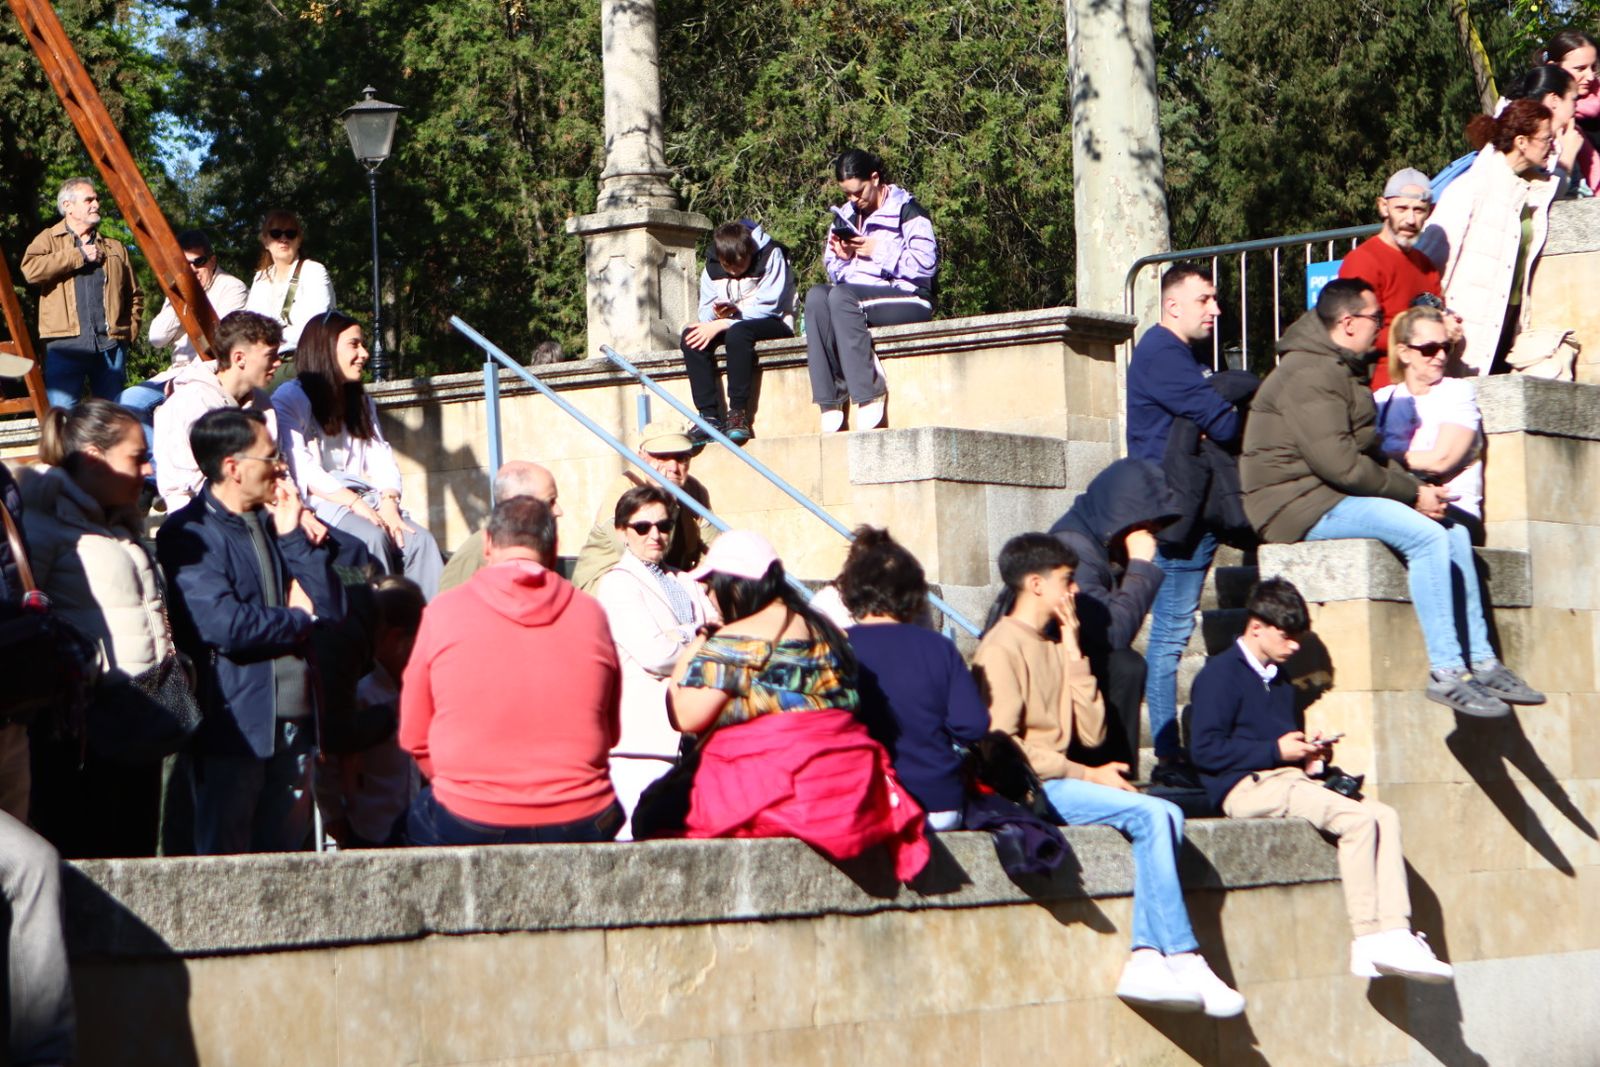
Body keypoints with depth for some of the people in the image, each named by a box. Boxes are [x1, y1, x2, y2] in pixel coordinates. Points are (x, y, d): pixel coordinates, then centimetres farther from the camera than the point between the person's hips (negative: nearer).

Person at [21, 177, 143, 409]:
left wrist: (130, 330, 8)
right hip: (66, 341, -4)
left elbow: (134, 295, 24)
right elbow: (31, 270, -12)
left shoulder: (114, 248, 21)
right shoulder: (49, 240, 10)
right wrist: (79, 256, -7)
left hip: (110, 342, 4)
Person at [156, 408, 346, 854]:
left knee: (286, 853, 11)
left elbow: (332, 607, 9)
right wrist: (299, 619, -3)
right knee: (224, 858, 0)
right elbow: (224, 625, -20)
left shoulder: (274, 522, 15)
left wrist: (292, 535, -2)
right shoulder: (187, 534, -8)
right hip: (234, 723, -7)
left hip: (294, 717, 7)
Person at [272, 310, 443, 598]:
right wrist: (356, 504, -19)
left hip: (365, 500, 6)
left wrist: (388, 504, -8)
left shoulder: (361, 402, 27)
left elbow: (382, 460, 14)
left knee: (420, 540, -23)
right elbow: (300, 468, -11)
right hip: (319, 504, -6)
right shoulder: (290, 398, 3)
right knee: (373, 537, -34)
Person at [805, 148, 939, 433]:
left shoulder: (907, 211, 1)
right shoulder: (845, 217, 20)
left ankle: (869, 394, -35)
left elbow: (926, 264, -11)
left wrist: (879, 251, -11)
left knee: (841, 296, -33)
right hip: (856, 296, 6)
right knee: (817, 296, -26)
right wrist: (841, 258, -2)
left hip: (907, 298, -6)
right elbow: (834, 273, 20)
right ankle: (830, 400, -35)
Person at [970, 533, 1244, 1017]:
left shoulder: (1054, 646, 20)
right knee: (1150, 815, -22)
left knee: (1166, 816, -13)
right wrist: (1088, 776, -15)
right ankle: (1182, 960, -19)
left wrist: (1073, 653, 6)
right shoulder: (1004, 646, -6)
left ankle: (1145, 960, -22)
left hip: (1061, 779, 8)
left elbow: (1091, 732, 9)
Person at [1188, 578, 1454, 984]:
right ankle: (1367, 940, -23)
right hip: (1248, 786, -9)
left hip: (1290, 781, 9)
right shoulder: (1220, 674, -4)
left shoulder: (1278, 679, 24)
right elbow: (1205, 750, -12)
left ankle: (1393, 935, -21)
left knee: (1384, 815, -12)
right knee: (1359, 820, -25)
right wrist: (1277, 750, -12)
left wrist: (1307, 751, 10)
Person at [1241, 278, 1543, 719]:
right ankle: (1445, 673, -23)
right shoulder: (1310, 375, -16)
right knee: (1426, 535, -25)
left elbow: (1370, 451, 18)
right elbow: (1338, 463, -23)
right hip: (1301, 506, -11)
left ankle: (1482, 662, 3)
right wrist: (1412, 495, -14)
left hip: (1335, 497, 11)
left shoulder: (1343, 369, 19)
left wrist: (1417, 487, 0)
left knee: (1455, 532, 3)